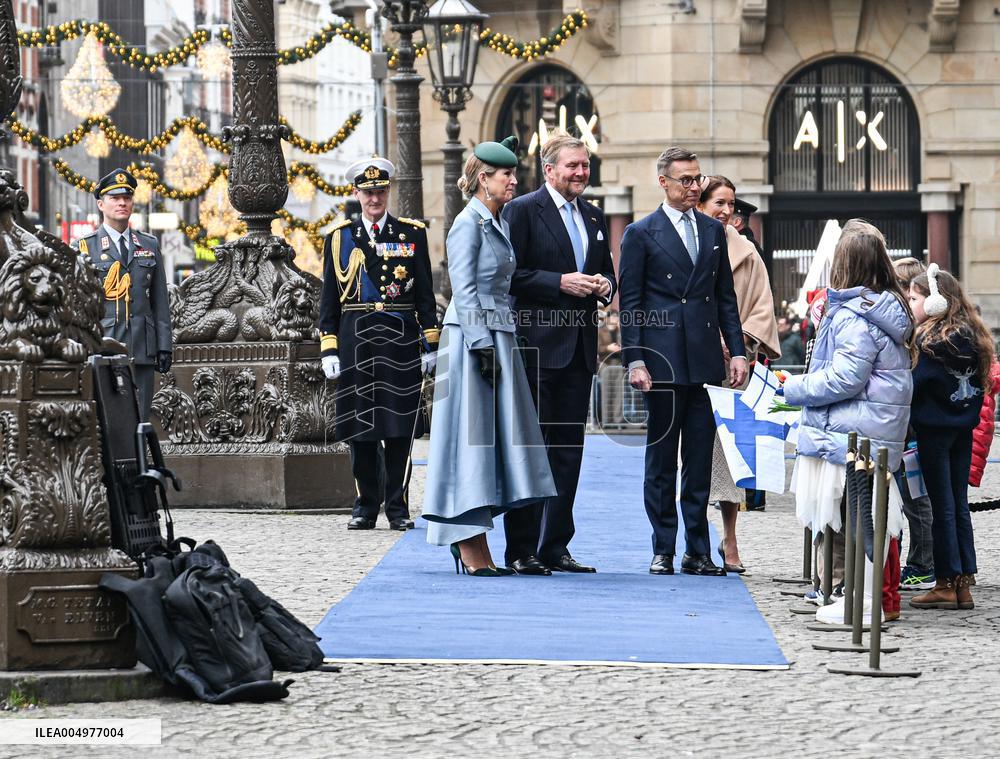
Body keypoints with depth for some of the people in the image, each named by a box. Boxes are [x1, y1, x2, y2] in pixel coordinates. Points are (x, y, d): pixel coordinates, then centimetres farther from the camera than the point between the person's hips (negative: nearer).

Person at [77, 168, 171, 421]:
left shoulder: (149, 245, 15)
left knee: (139, 421, 2)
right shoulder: (85, 248, 4)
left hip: (142, 351, 3)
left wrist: (164, 347, 7)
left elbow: (160, 302, 14)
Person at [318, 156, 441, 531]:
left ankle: (397, 507, 5)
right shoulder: (339, 237, 9)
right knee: (359, 426, 3)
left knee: (398, 426, -1)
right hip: (354, 341, 1)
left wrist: (431, 344, 1)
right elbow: (329, 299, 9)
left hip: (400, 340, -1)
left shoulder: (412, 234, 7)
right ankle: (366, 506, 12)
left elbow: (426, 295, 7)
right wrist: (328, 349, 2)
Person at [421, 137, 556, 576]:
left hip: (496, 338, 9)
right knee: (472, 431, -7)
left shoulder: (498, 224, 17)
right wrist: (482, 346, -20)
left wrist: (497, 346, 17)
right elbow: (463, 290, -16)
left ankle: (471, 545, 11)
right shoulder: (469, 224, -10)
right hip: (473, 336, -9)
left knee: (492, 436, 8)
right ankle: (472, 550, -7)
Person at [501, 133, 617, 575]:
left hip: (579, 350, 7)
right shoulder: (522, 210, -5)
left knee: (569, 450, 9)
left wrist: (604, 286, 1)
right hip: (536, 347, -7)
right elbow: (509, 275, -11)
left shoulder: (593, 216, 16)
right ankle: (521, 550, -2)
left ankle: (555, 547, 15)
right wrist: (560, 283, -18)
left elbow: (607, 274, 24)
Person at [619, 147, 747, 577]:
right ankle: (663, 552, 7)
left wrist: (737, 350, 7)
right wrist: (634, 361, -10)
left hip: (706, 363, 4)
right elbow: (629, 303, -2)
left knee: (700, 461, 5)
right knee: (661, 461, 3)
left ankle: (697, 552, 9)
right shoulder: (641, 234, 0)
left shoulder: (713, 231, 13)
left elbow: (726, 297, 16)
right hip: (663, 363, -4)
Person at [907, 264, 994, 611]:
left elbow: (913, 382, -19)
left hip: (935, 426, -8)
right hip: (964, 426, 8)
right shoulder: (971, 335, 8)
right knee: (959, 504, 11)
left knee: (942, 505, -2)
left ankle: (947, 584, 1)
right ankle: (963, 582, 12)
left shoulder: (930, 339, -16)